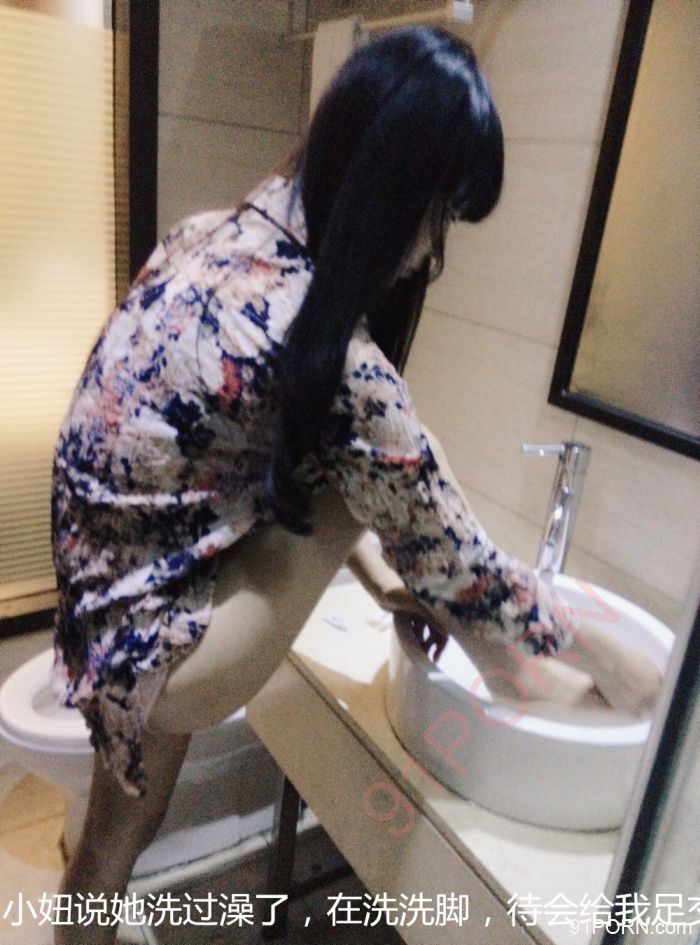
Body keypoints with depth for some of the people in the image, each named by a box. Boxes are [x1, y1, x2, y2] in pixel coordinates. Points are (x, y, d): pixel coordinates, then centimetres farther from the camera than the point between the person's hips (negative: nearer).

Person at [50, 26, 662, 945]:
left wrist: (366, 564, 11)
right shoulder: (334, 364, -27)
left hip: (97, 602, 8)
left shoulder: (214, 233, -2)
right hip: (153, 659, -7)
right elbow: (453, 562, -14)